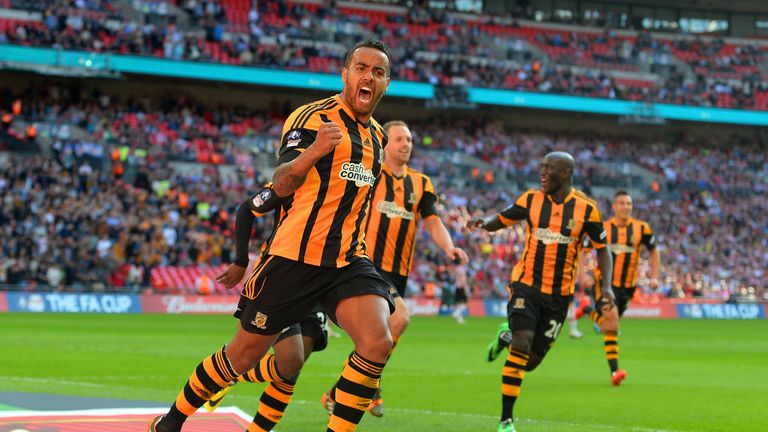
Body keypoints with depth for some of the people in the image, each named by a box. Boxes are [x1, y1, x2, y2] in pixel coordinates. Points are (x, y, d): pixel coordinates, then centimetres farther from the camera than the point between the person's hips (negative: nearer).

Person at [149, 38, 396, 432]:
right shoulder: (313, 117, -8)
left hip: (348, 260, 5)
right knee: (244, 355, 5)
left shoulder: (377, 136, 14)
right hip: (295, 255, -5)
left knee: (377, 343, -21)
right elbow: (281, 185, -21)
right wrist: (312, 151, -38)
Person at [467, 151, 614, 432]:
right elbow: (500, 220, 8)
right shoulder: (531, 199, -1)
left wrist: (607, 286, -10)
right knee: (521, 347, -19)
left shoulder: (586, 209, -4)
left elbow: (602, 250, 4)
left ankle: (508, 339, 43)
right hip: (526, 285, -1)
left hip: (559, 294, 1)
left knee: (531, 361, 7)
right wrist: (482, 222, -16)